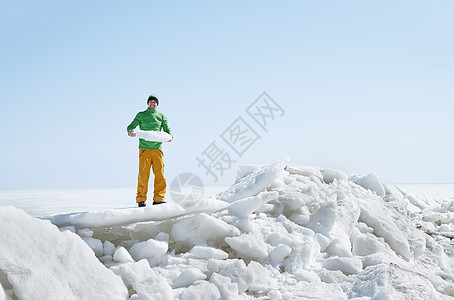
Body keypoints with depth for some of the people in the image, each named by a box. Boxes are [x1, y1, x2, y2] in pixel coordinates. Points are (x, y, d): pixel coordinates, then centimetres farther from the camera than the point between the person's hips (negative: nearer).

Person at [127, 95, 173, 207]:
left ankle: (158, 199, 3)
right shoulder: (141, 115, 11)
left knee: (160, 173, -4)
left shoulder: (161, 116, 16)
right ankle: (141, 199, -2)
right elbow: (131, 125, 8)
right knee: (143, 174, -7)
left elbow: (166, 129, 14)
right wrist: (130, 131, -15)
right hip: (144, 148, -2)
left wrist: (169, 136, -9)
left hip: (157, 148, 2)